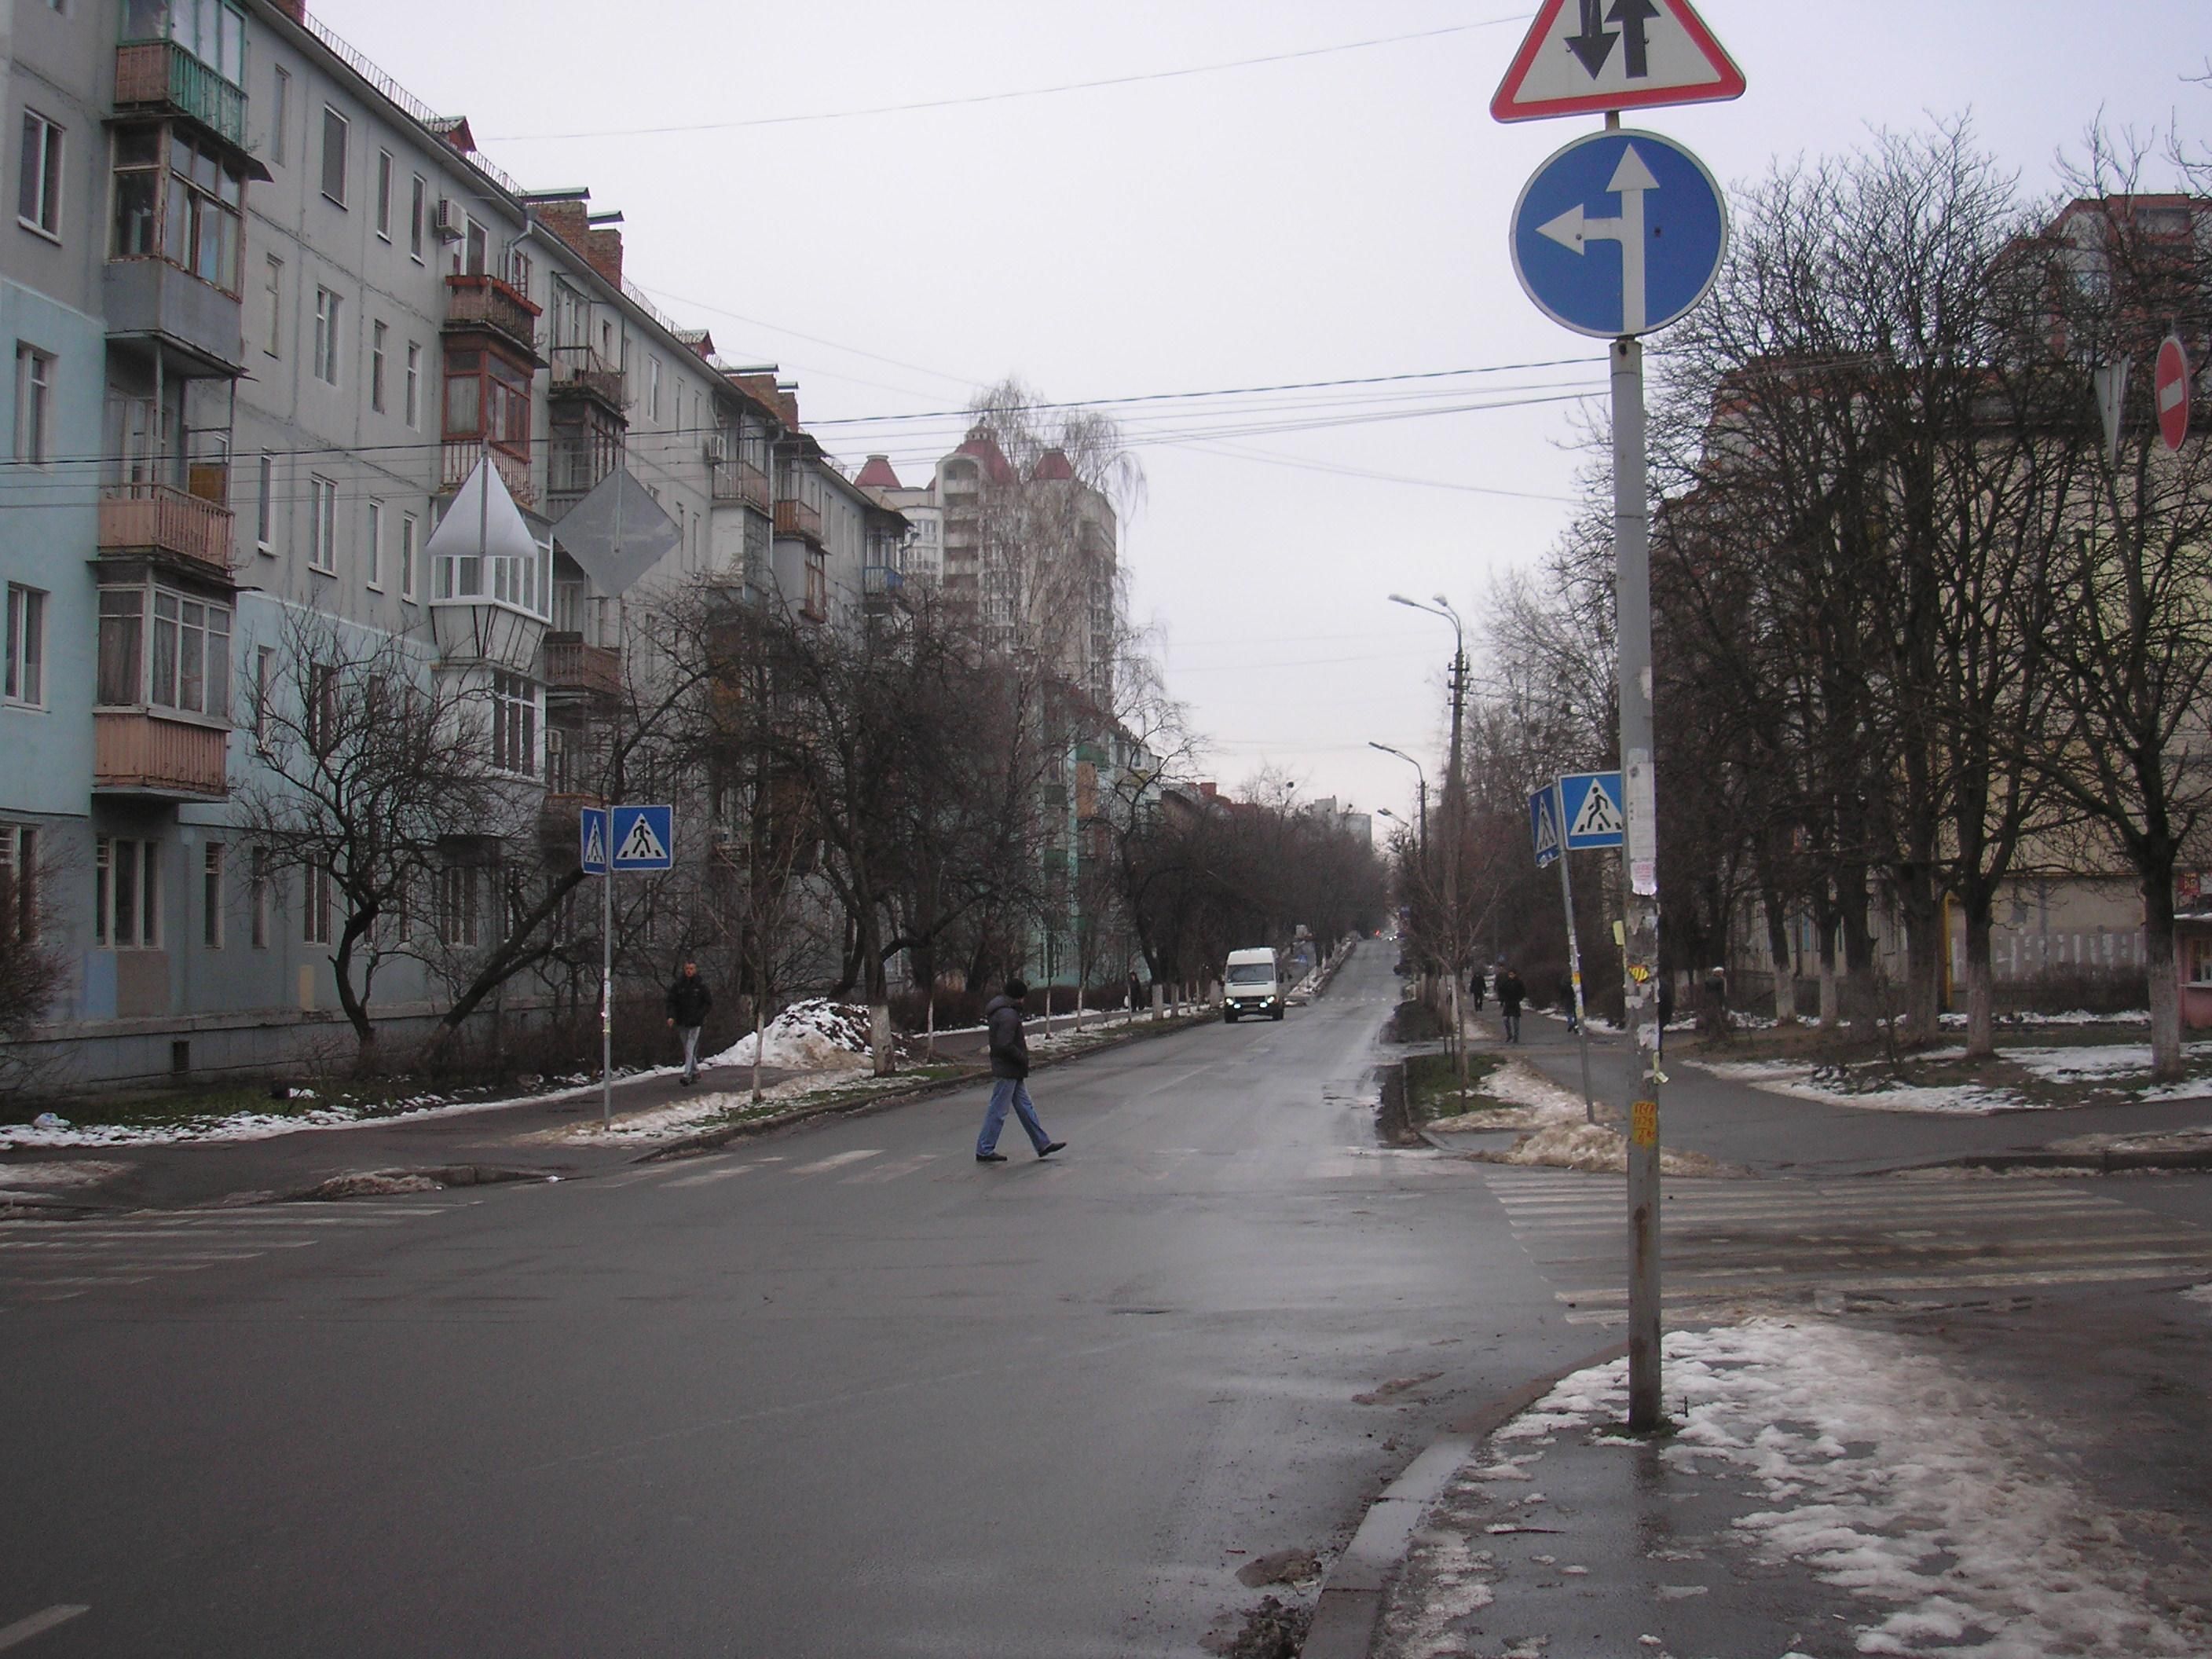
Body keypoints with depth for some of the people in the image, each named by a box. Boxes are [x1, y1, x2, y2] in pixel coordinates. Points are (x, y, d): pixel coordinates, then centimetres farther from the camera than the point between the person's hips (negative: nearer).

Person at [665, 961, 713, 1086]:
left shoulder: (701, 985, -5)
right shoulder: (678, 985, 0)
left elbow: (709, 1003, 1)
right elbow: (671, 1001, 4)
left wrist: (699, 1015, -9)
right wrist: (671, 1016, -10)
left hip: (695, 1023, -4)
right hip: (681, 1022, 4)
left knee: (690, 1049, -11)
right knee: (687, 1049, 12)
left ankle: (687, 1075, -13)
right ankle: (695, 1072, 26)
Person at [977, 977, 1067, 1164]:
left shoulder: (998, 1011, 12)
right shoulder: (1008, 1015, -21)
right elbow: (1005, 1045, -27)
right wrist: (1023, 1058, -14)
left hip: (1012, 1071, 11)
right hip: (1008, 1070, -11)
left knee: (1026, 1107, 15)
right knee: (998, 1111, -2)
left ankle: (1043, 1144, 21)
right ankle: (984, 1151, 5)